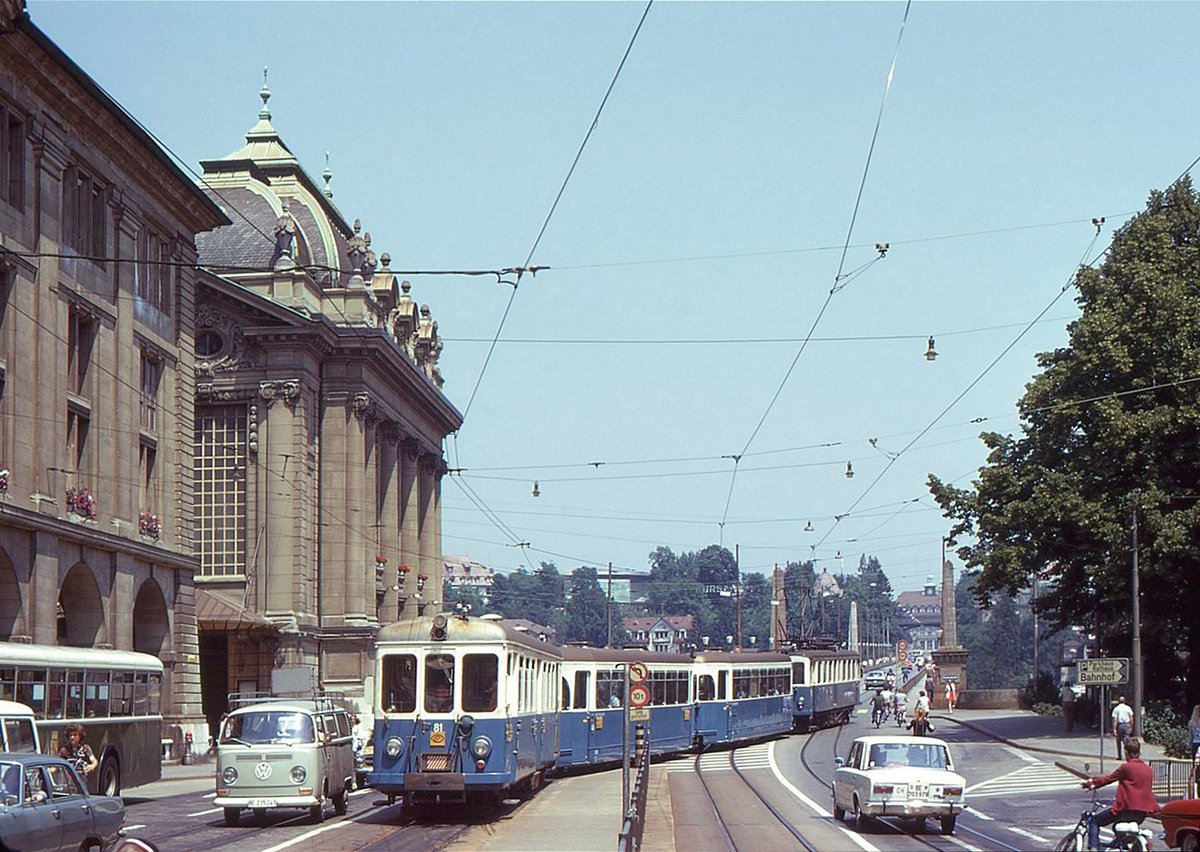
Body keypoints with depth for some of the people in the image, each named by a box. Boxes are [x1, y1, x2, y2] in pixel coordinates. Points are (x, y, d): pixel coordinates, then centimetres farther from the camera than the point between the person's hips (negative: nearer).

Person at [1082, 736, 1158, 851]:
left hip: (1127, 808, -7)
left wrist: (1090, 783, 11)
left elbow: (1108, 778, -2)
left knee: (1093, 821, 5)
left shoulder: (1126, 767, -9)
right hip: (1143, 813, 7)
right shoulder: (1148, 770, 11)